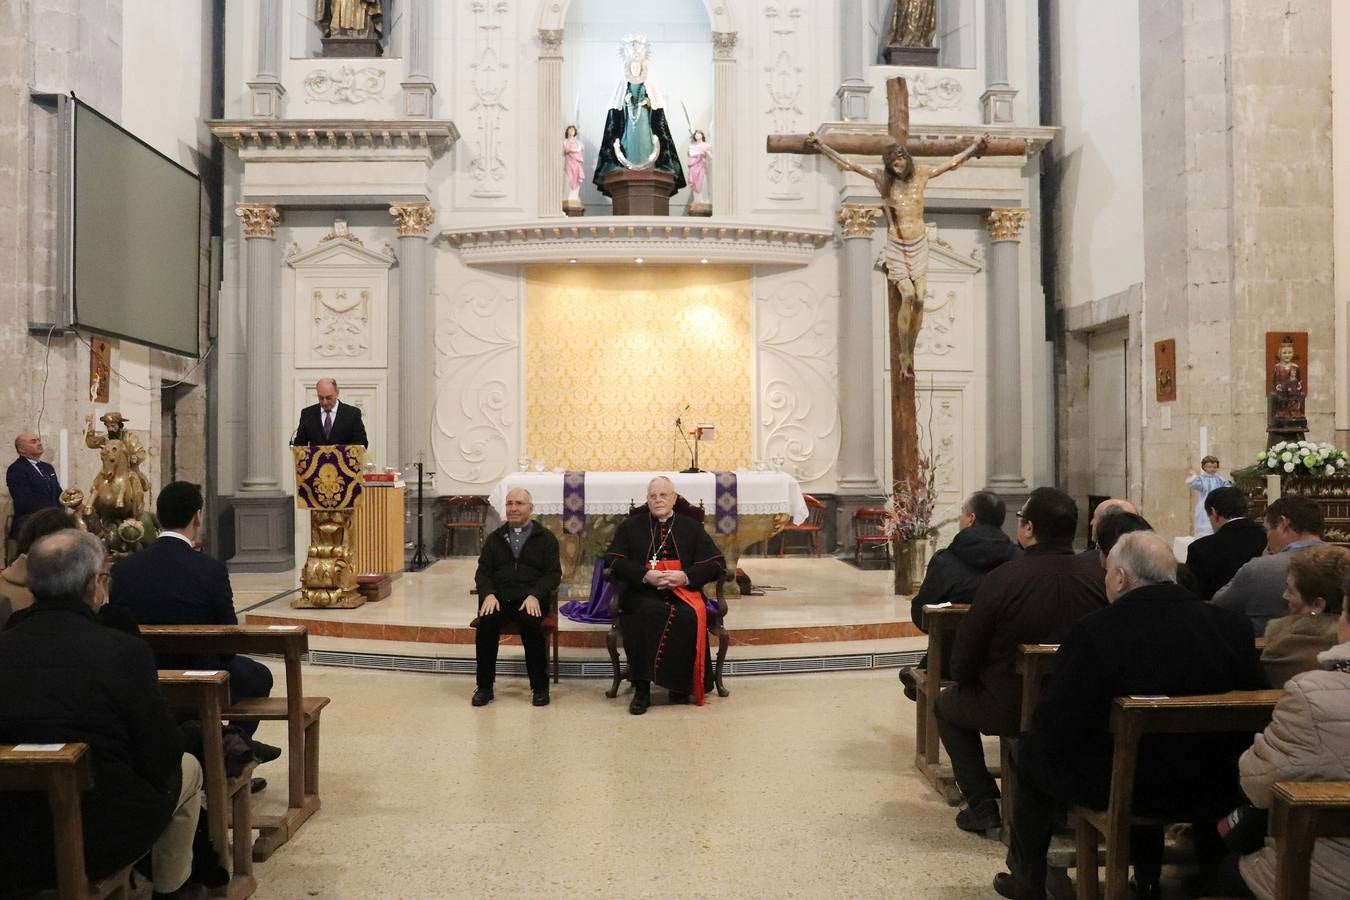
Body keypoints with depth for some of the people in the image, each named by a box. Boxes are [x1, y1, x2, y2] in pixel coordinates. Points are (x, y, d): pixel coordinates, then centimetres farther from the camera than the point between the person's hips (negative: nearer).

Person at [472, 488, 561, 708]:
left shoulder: (545, 538, 10)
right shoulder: (495, 538, 18)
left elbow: (554, 574, 2)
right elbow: (482, 572, 13)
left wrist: (535, 595, -15)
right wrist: (488, 594, -9)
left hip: (530, 599, -2)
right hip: (499, 597, 2)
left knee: (531, 623, -33)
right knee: (486, 622, -29)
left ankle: (540, 686, -17)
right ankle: (484, 686, -14)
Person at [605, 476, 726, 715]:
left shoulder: (692, 527, 18)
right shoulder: (630, 526, 17)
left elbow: (716, 563, 8)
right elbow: (613, 560, 4)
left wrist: (686, 576, -11)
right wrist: (645, 575, -12)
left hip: (684, 591, 1)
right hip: (642, 592, -1)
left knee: (690, 617, -33)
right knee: (648, 614, -35)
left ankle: (681, 686, -16)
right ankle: (642, 689, -28)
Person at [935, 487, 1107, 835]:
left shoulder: (1001, 580, -21)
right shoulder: (1098, 576, -11)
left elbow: (962, 663, -12)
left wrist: (966, 679, 10)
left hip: (1009, 709, -5)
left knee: (947, 703, 23)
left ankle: (983, 805, 17)